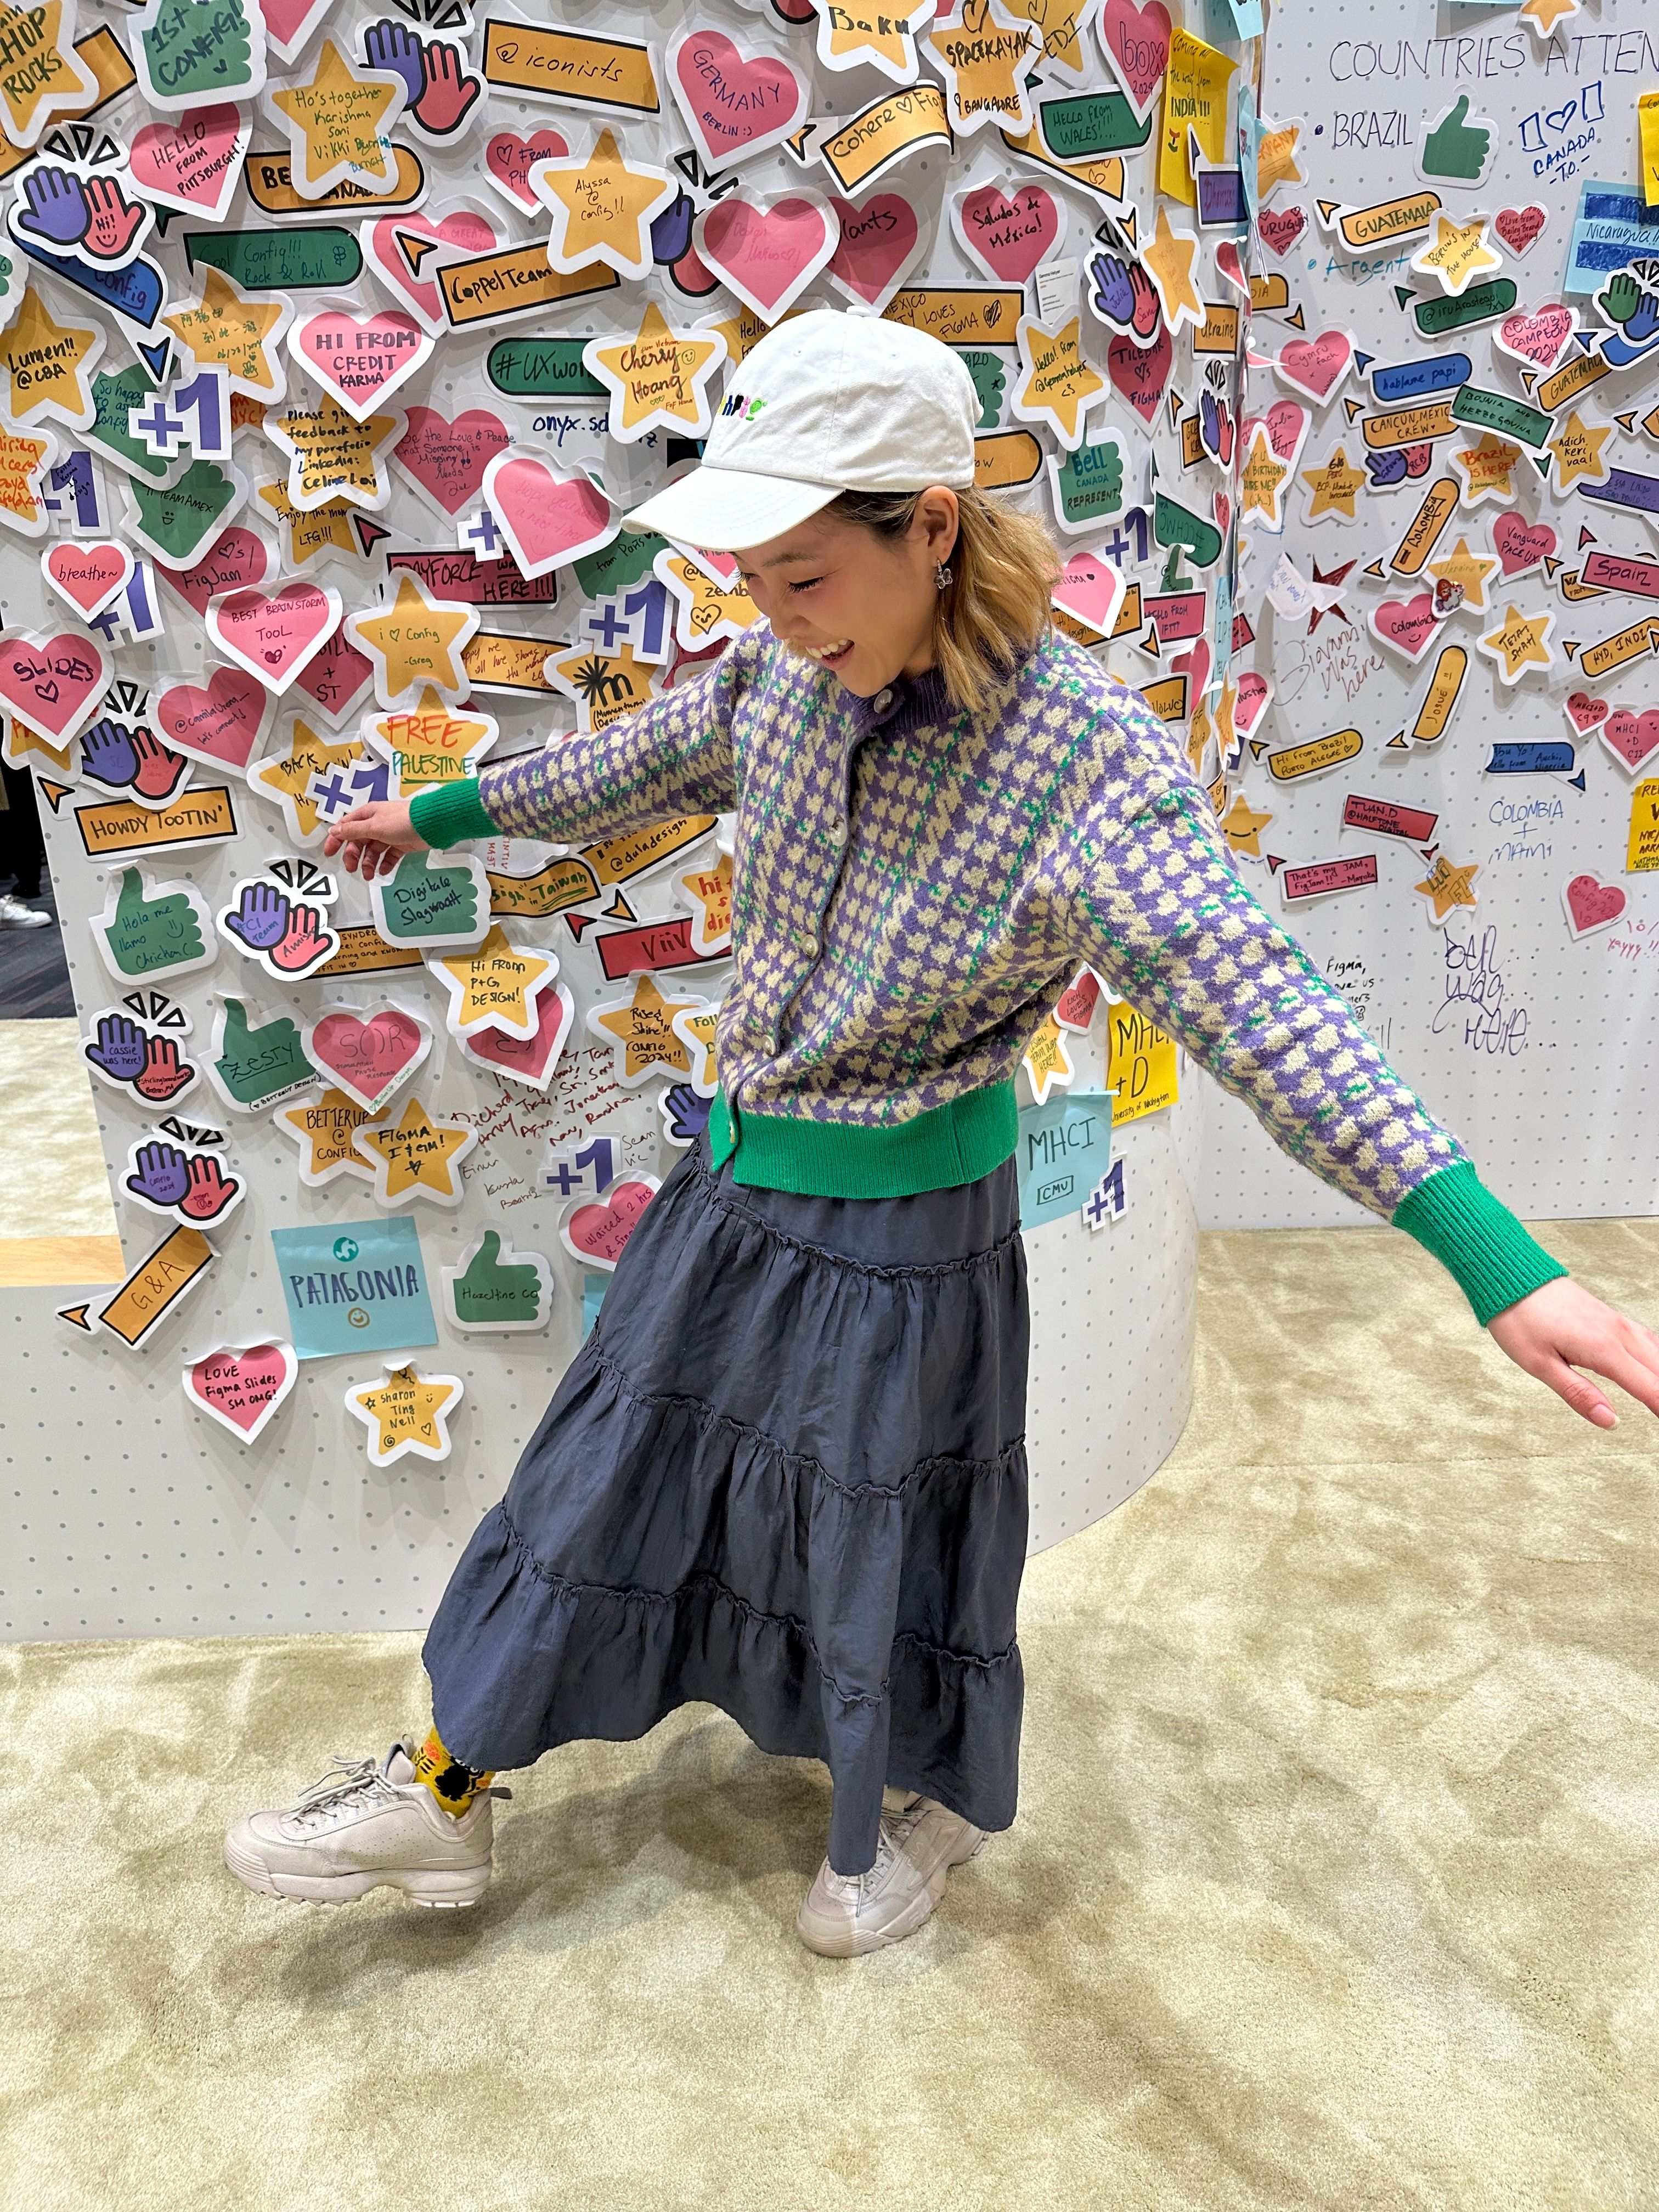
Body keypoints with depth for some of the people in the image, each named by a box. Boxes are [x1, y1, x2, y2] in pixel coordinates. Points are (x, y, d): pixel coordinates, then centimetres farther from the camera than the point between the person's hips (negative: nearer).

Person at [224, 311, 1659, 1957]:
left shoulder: (1089, 758, -24)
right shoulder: (782, 674, -7)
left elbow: (1255, 1007, -33)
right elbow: (628, 773, 12)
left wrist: (1504, 1268, -42)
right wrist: (437, 814, 26)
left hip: (899, 1224, -6)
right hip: (730, 1183, 6)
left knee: (887, 1527, 15)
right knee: (608, 1475, 18)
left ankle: (930, 1801, 48)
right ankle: (448, 1790, 40)